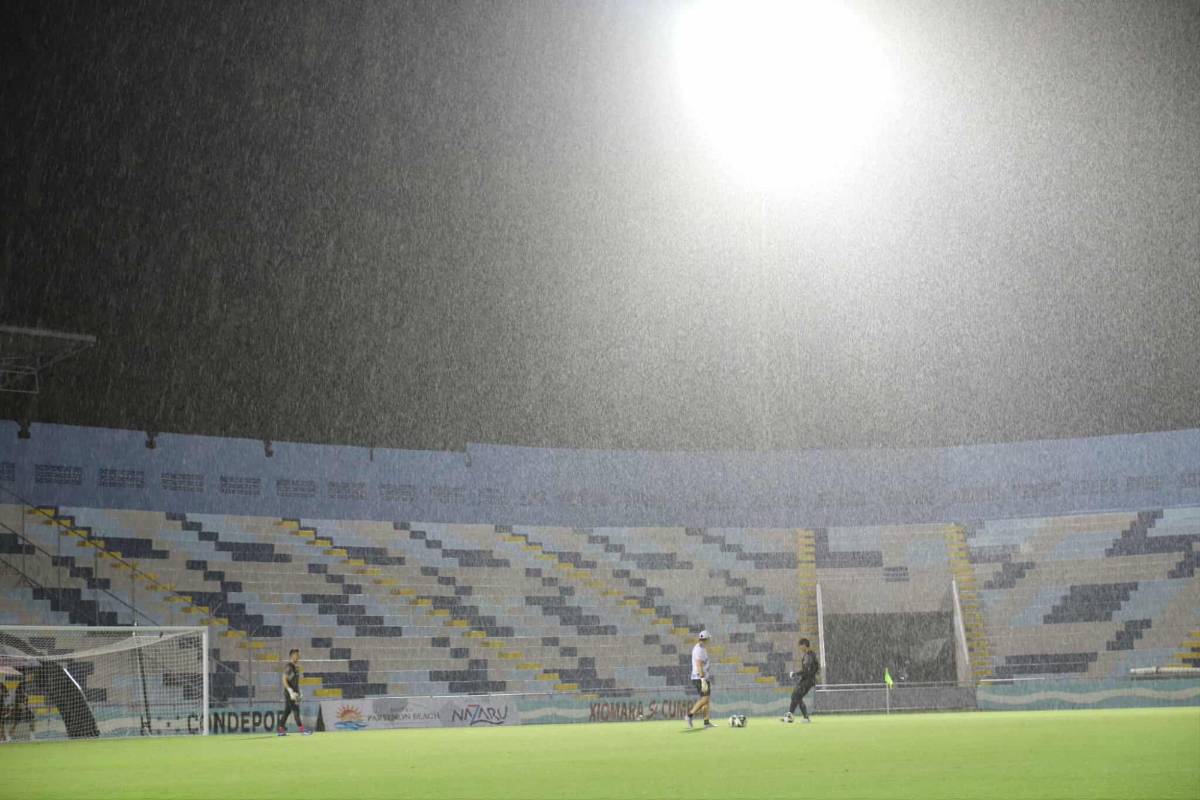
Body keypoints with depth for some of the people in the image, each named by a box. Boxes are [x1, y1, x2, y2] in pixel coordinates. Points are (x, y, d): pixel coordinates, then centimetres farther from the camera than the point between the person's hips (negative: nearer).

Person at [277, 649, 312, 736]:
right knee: (296, 710, -10)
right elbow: (284, 680, -18)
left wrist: (299, 691, 18)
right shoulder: (288, 667, -13)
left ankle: (281, 729, 14)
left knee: (287, 711, 10)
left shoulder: (296, 666, 14)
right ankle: (302, 729, -13)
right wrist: (291, 692, -23)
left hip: (295, 692, 9)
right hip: (289, 692, -9)